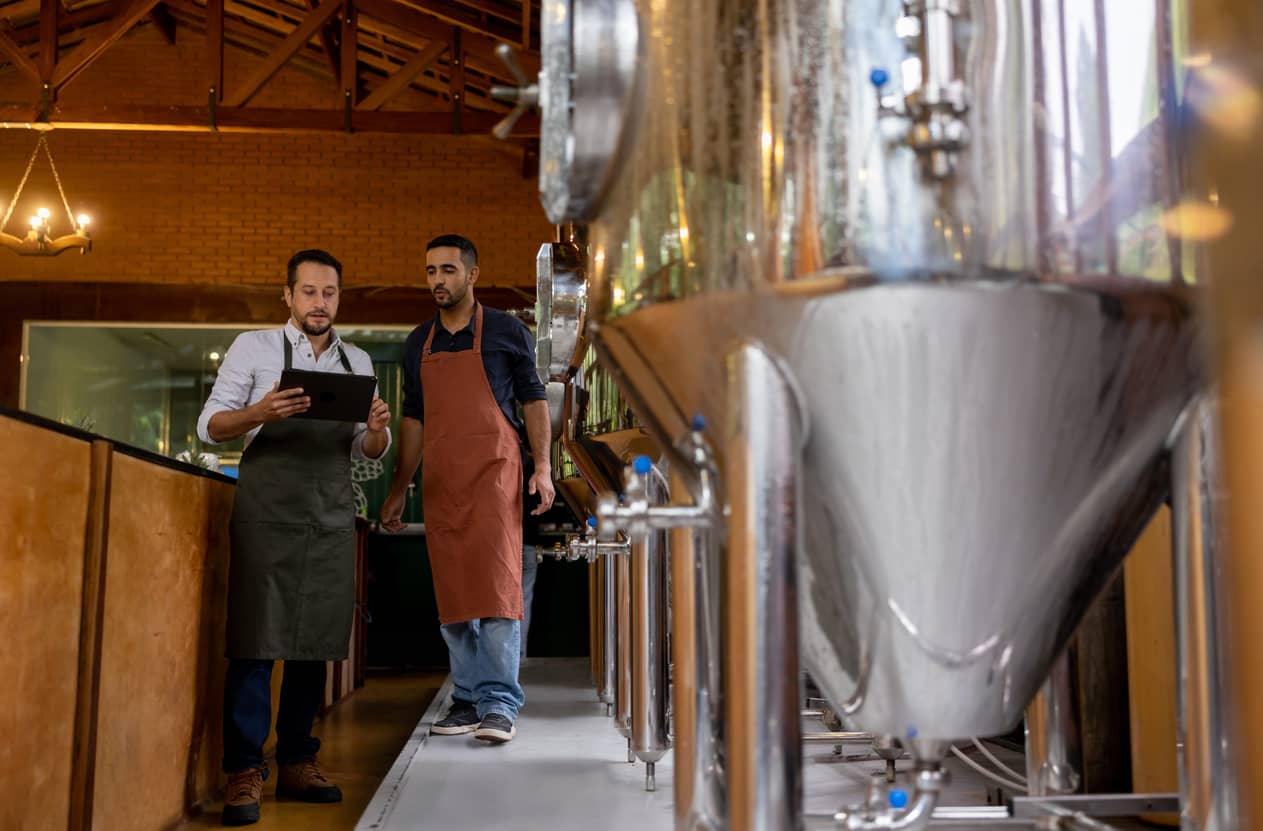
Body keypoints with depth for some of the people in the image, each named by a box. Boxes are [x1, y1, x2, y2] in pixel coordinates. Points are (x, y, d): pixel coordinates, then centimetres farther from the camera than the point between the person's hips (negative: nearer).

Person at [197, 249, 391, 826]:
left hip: (332, 520, 4)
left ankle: (297, 763, 14)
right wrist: (261, 412, -21)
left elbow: (368, 451, 14)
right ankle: (244, 773, -3)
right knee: (256, 642, -7)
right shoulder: (254, 348, 3)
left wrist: (377, 429, -10)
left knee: (314, 644, 5)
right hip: (267, 514, -4)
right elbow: (209, 426, -1)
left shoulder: (358, 362, 13)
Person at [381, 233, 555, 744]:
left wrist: (542, 466, -6)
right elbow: (413, 419, 18)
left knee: (496, 583, -11)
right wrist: (398, 490, 15)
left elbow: (533, 399, 4)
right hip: (438, 482, 5)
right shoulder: (418, 344, 15)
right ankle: (468, 700, 13)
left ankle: (499, 704, -8)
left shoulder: (506, 332, 3)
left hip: (493, 472, -5)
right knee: (452, 593, 5)